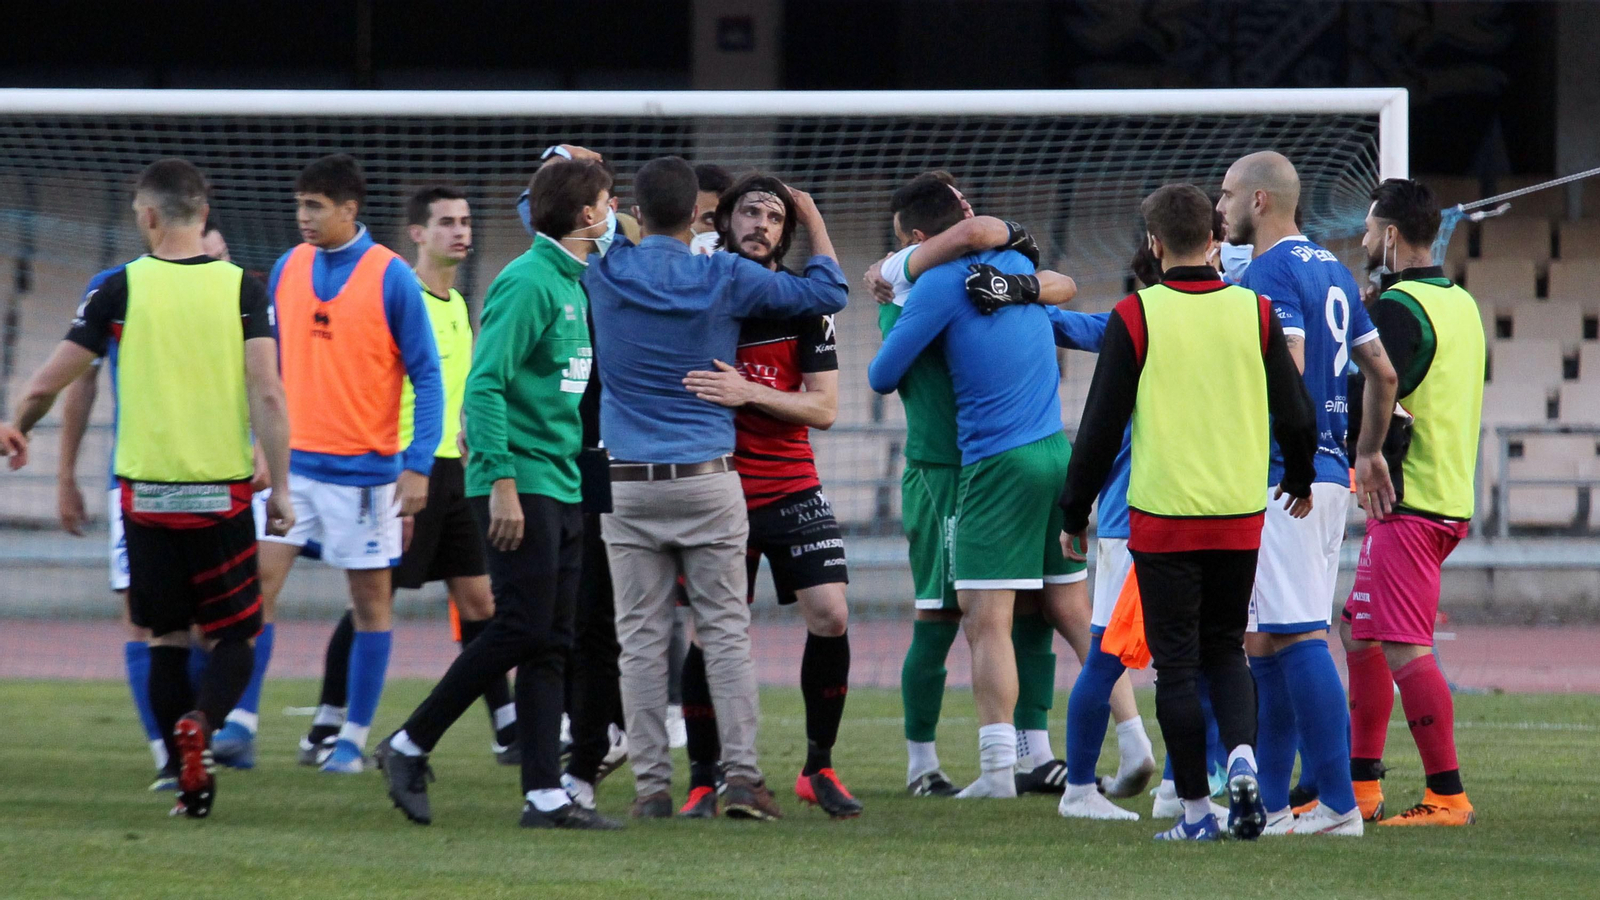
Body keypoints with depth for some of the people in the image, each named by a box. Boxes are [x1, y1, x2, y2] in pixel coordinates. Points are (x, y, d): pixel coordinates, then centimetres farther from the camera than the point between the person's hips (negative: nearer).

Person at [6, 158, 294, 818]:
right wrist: (281, 490, -4)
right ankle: (201, 722, -22)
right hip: (222, 494, 0)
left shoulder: (121, 289, -2)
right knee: (234, 640, 8)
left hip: (146, 494, 0)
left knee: (166, 640, 12)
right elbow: (267, 394, -10)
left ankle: (190, 786, 7)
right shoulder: (241, 288, -2)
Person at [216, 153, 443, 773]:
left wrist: (418, 466, -12)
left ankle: (354, 740, 12)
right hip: (290, 462, 3)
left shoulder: (391, 278, -7)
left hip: (363, 467, -3)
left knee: (370, 599, 4)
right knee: (257, 583, -8)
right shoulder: (287, 270, 6)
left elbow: (426, 377, -5)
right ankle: (240, 726, -7)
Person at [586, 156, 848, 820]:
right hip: (709, 482, -1)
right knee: (726, 633, 2)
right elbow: (827, 292, 8)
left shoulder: (603, 273, 0)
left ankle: (651, 785, -1)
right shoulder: (725, 278, -2)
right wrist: (813, 218, 22)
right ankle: (743, 777, -5)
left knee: (642, 638, 2)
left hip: (628, 487, 1)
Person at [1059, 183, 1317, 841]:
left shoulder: (1136, 317, -6)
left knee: (1177, 663, 5)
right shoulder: (1254, 312, 1)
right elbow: (1297, 413, 7)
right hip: (1240, 515, 3)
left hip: (1163, 516, -3)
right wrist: (1300, 482, 27)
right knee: (1225, 649, 17)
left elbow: (1101, 427, -4)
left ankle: (1196, 810, 4)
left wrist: (1074, 513, 8)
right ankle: (1242, 758, -8)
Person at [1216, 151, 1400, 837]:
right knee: (1267, 639, 14)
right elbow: (1382, 372, 21)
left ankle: (1338, 805, -12)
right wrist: (1371, 450, 32)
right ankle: (1267, 804, 17)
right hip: (1329, 473, 10)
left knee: (1298, 639, -10)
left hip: (1279, 477, -10)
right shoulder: (1332, 271, 17)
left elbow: (1287, 370, -22)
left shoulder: (1270, 273, -11)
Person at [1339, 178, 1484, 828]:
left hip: (1407, 501, -10)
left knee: (1404, 648, -10)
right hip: (1451, 497, 10)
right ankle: (1361, 786, 20)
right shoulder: (1460, 304, 14)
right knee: (1360, 632, 17)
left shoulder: (1398, 307, -15)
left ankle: (1447, 795, -12)